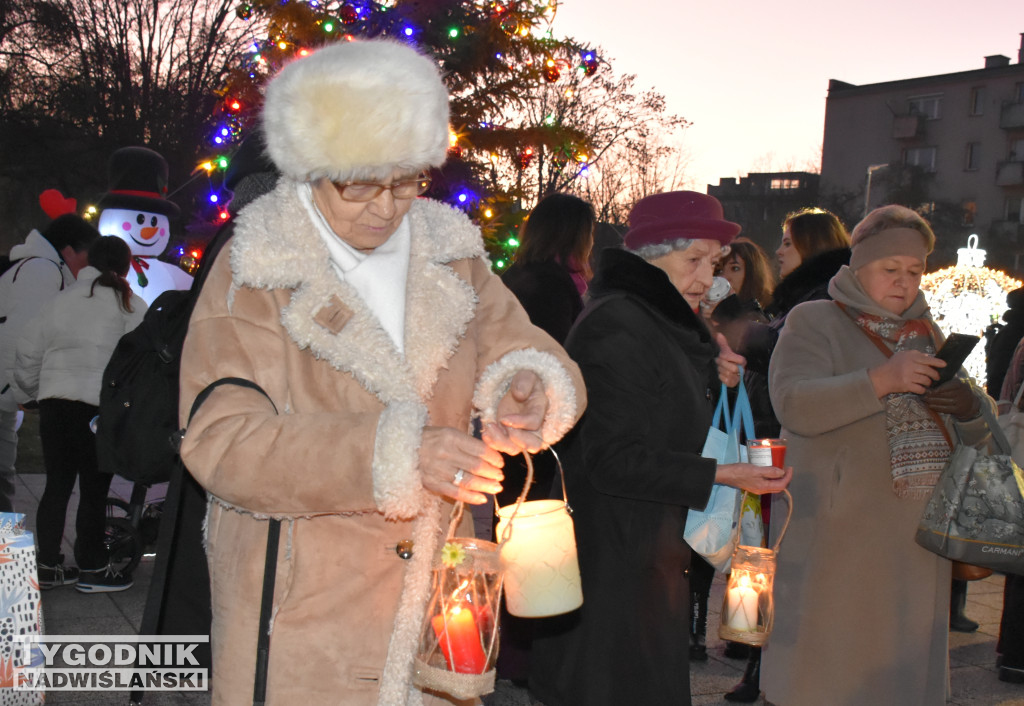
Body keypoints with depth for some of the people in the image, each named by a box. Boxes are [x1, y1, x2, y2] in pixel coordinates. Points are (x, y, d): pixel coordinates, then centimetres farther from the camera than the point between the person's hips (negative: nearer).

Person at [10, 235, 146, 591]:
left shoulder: (62, 299, 14)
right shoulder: (129, 304, 0)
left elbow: (29, 352, 16)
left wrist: (25, 393, 28)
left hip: (54, 402, 5)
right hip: (99, 406, -5)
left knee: (57, 485, 13)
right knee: (94, 489, 3)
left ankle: (48, 565, 20)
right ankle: (92, 569, 10)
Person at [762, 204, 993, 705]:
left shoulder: (926, 331, 17)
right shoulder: (814, 322, -1)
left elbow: (980, 431, 17)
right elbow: (794, 405, -17)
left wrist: (970, 406, -7)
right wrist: (883, 379, -26)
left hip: (916, 540, 6)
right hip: (838, 536, -5)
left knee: (904, 665, 10)